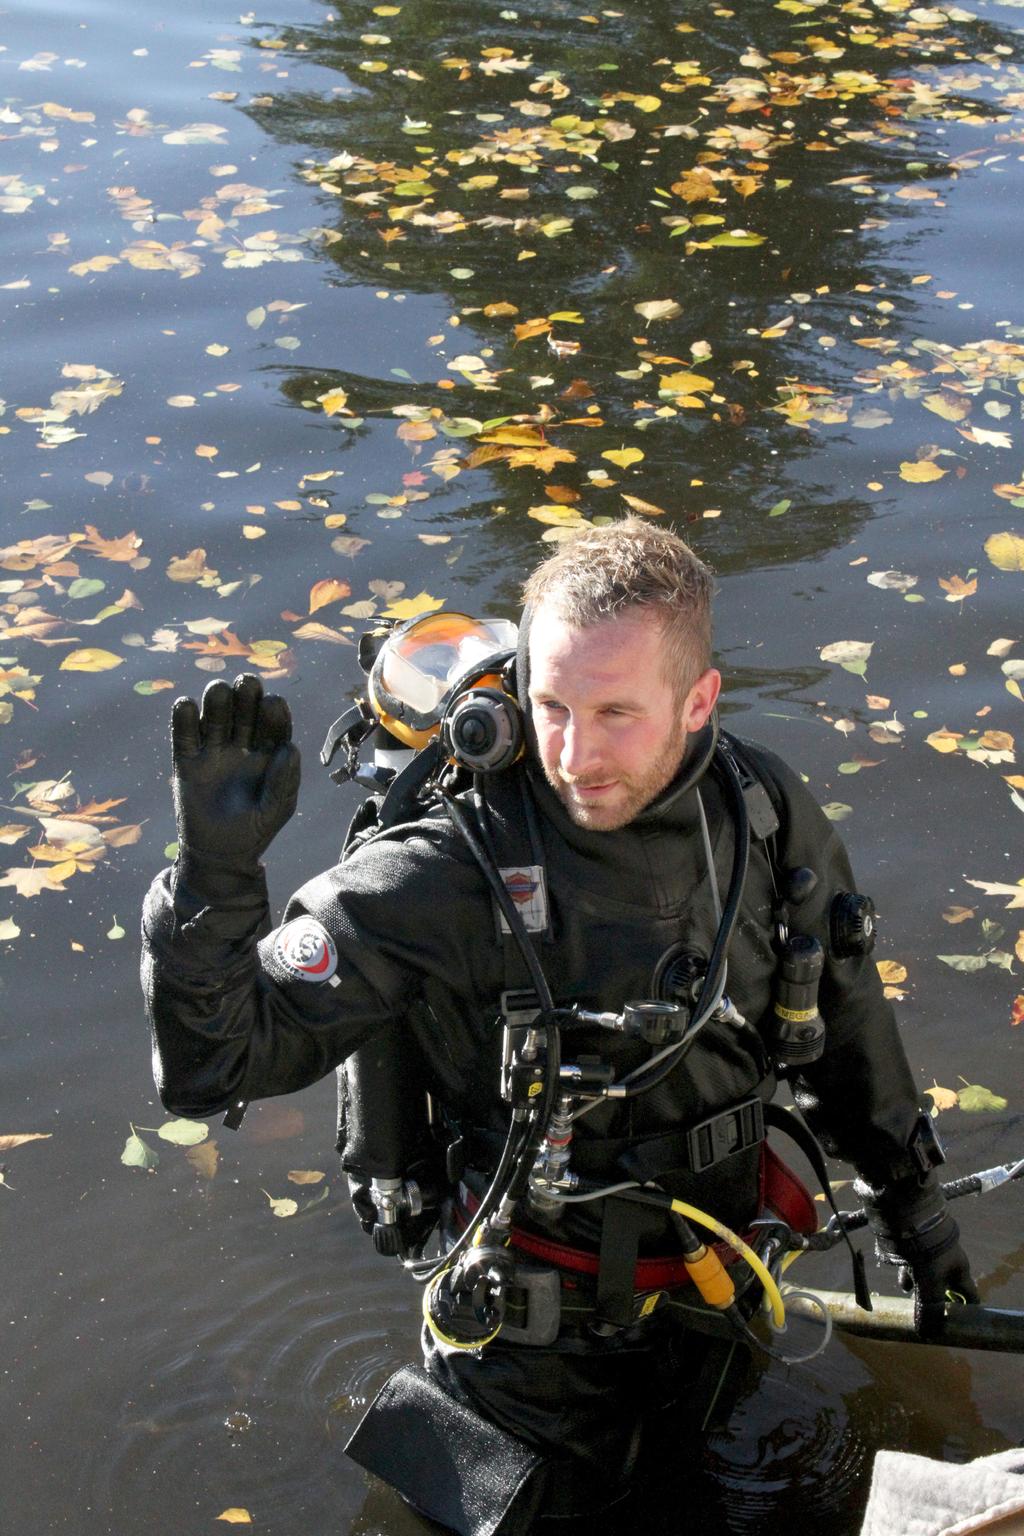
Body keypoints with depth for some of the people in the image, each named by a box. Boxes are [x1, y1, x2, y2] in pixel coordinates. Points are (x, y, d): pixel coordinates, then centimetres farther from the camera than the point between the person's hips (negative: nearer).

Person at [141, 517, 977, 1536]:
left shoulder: (768, 818, -13)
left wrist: (909, 1199, 17)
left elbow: (840, 1020, 6)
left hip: (716, 1298, 5)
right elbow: (216, 1054, -32)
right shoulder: (443, 875, -29)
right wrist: (215, 870, -49)